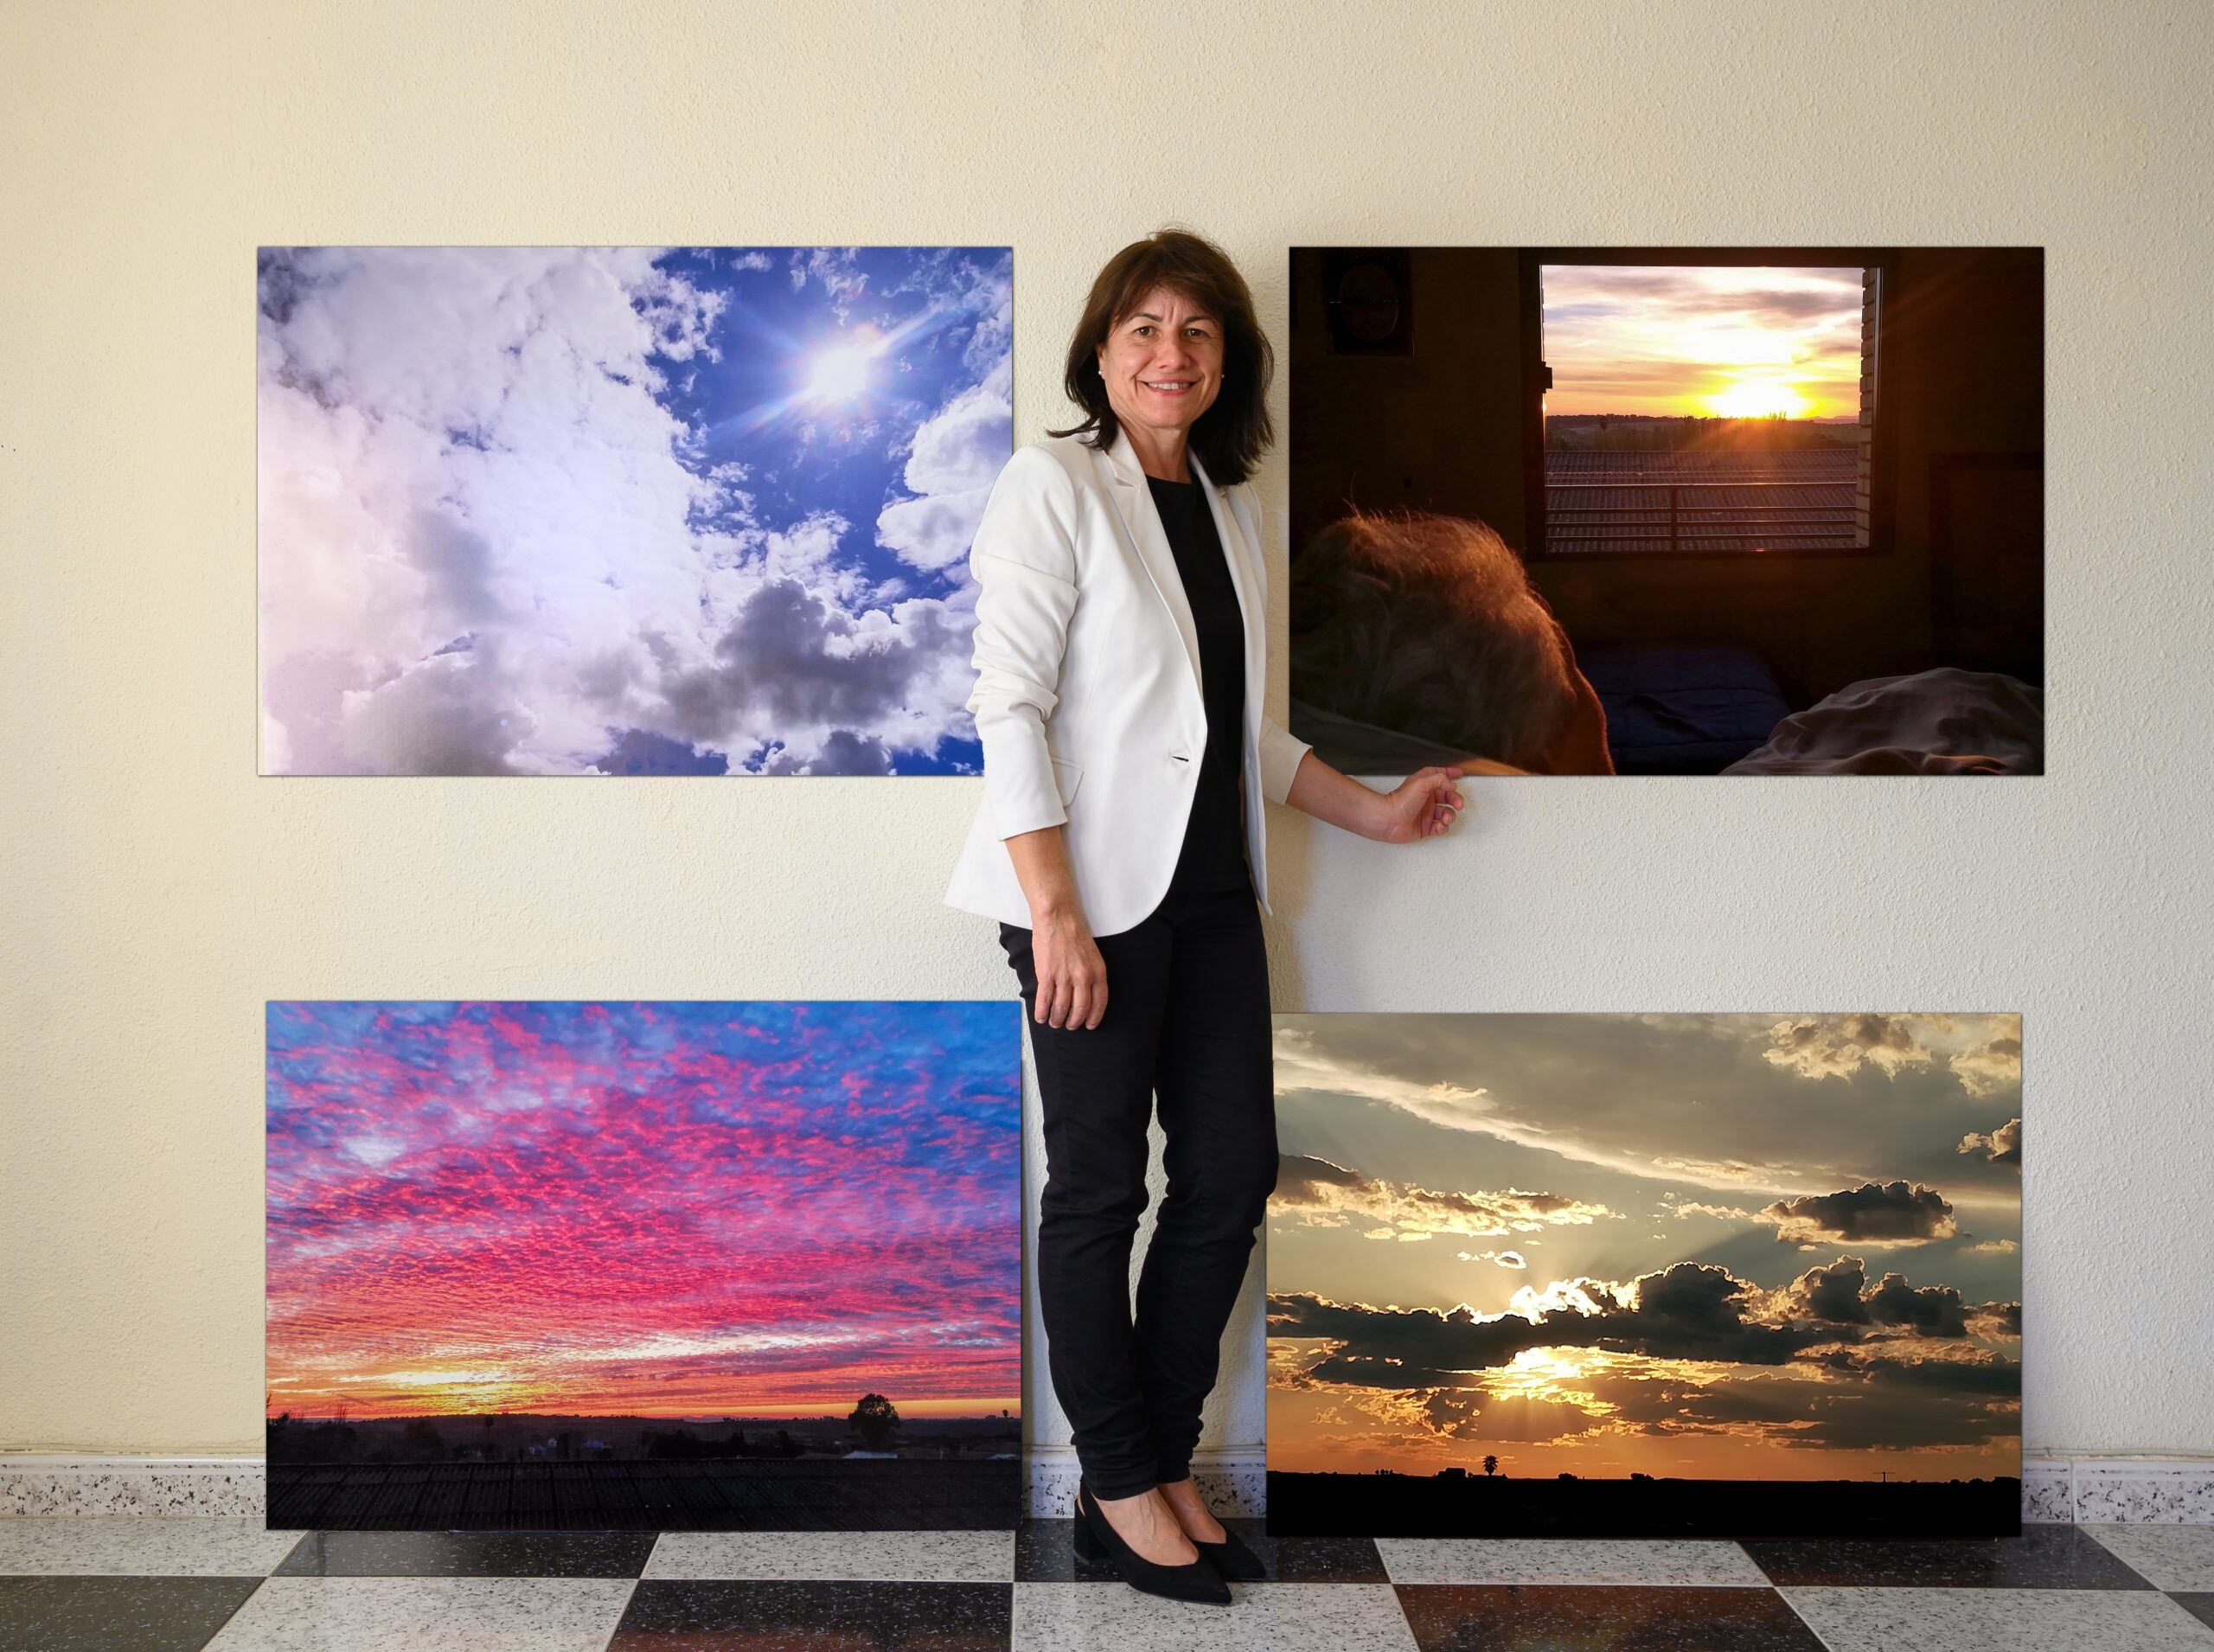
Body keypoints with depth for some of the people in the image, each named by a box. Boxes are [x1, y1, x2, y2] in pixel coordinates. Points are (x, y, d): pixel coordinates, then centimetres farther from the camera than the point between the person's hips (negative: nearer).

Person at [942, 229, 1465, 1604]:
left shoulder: (1229, 506, 15)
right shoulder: (1054, 486, -6)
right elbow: (1010, 703, -13)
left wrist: (1373, 810, 18)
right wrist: (1055, 910, -20)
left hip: (1212, 893, 7)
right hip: (1098, 894, -7)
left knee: (1233, 1171, 8)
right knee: (1099, 1185, 2)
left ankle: (1164, 1460, 23)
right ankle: (1119, 1487, 17)